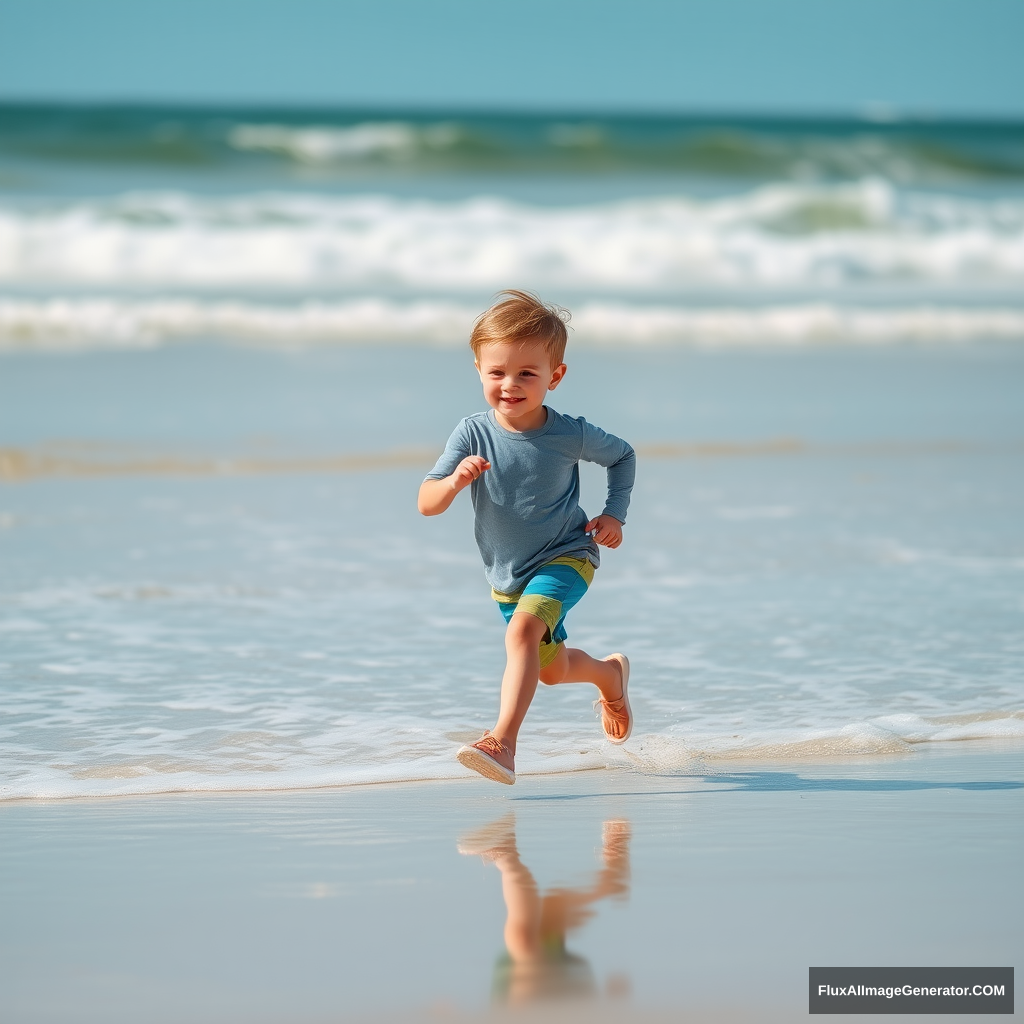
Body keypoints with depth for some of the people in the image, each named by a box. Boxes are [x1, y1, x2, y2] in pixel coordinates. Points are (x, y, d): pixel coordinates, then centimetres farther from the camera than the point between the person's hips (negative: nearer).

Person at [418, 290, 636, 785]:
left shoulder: (570, 435, -19)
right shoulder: (473, 434, -17)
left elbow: (622, 456, 4)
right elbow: (427, 504, -21)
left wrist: (614, 514, -7)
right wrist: (455, 481, -42)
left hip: (565, 558, -4)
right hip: (506, 574, 4)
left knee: (522, 630, -32)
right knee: (552, 669, 22)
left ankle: (503, 741, -36)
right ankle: (611, 674, 55)